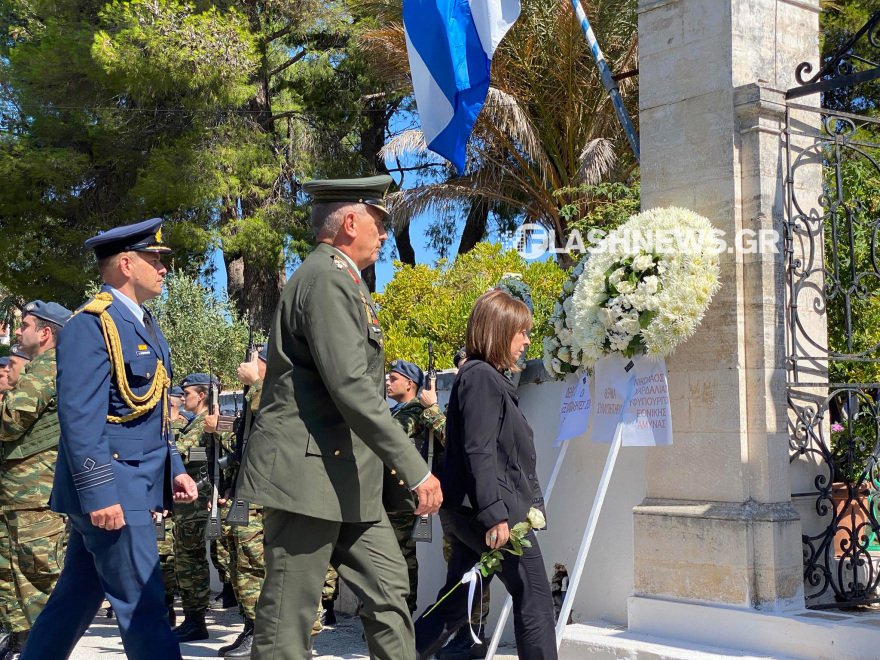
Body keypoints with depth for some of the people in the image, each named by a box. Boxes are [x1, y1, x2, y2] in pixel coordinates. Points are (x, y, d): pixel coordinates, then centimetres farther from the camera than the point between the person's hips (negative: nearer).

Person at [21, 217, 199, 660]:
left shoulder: (142, 325, 17)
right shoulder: (91, 324, -13)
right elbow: (79, 418, -20)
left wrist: (175, 470, 16)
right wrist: (99, 493, -24)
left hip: (136, 488, 9)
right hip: (111, 494, -9)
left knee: (76, 599, 16)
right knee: (144, 609, -6)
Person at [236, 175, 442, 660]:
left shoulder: (340, 279, 19)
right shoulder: (327, 278, -15)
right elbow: (350, 388, -24)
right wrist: (414, 469, -23)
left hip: (347, 480, 11)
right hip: (307, 475, -11)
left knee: (388, 590, 11)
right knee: (288, 619, -2)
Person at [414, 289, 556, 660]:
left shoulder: (481, 376, 20)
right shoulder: (482, 377, -12)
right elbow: (479, 452, -20)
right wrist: (494, 514, -24)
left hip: (465, 513, 10)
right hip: (493, 510, -10)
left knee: (455, 607, 12)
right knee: (535, 599, -1)